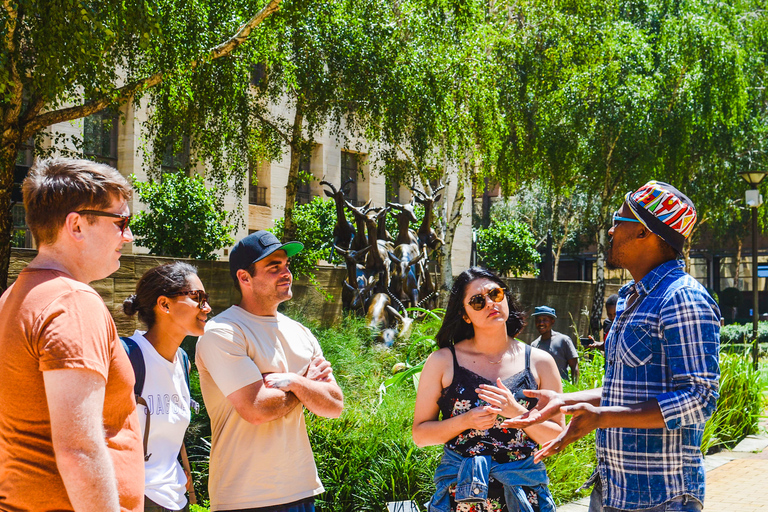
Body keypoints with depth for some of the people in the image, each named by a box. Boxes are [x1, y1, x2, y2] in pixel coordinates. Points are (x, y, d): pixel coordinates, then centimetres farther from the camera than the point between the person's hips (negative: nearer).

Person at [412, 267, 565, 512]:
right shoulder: (442, 362, -1)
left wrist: (517, 412, -14)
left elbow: (557, 437, 2)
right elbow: (420, 434, 0)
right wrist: (466, 421, -16)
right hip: (460, 492, -1)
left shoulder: (539, 363, 2)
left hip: (523, 490, 1)